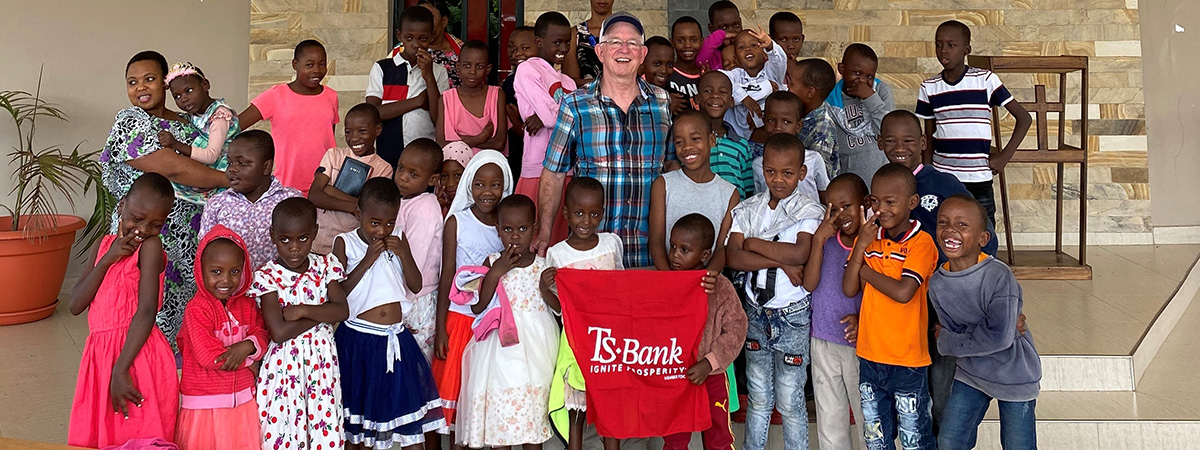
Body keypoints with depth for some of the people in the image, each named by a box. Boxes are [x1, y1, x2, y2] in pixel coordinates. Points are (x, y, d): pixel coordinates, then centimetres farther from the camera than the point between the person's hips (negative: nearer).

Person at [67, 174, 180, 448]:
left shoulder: (150, 246, -8)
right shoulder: (105, 245, 12)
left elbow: (146, 312, -17)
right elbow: (76, 306, 2)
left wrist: (120, 370, -22)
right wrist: (108, 259, -8)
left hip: (137, 355, -7)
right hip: (99, 353, 7)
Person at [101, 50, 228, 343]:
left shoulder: (184, 123, 16)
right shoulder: (130, 122, -6)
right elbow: (170, 168, -17)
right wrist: (229, 180, -14)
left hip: (188, 239, 6)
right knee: (151, 322, -7)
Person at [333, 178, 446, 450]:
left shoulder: (398, 240, 5)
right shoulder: (345, 243, -5)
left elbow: (416, 285, 4)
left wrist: (404, 254, -11)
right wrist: (367, 260, -18)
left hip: (396, 339, 3)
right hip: (359, 339, -3)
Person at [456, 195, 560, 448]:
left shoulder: (543, 265, 2)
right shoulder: (492, 263, 0)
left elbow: (560, 309, 4)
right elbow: (477, 307, -8)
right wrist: (496, 272, -15)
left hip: (536, 349, 1)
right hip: (503, 349, -1)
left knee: (533, 412, 7)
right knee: (500, 411, 2)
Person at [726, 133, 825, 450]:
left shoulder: (809, 210, -7)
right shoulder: (749, 209, 3)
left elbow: (800, 253, -24)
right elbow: (732, 256, -11)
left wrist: (753, 243, -14)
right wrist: (781, 261, -19)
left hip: (793, 315, -3)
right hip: (756, 312, 3)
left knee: (790, 400, 5)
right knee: (758, 397, 14)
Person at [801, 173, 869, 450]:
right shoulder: (827, 239, 1)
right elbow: (810, 284, -8)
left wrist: (864, 318, -22)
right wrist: (818, 240, -14)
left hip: (858, 343, -3)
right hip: (823, 342, 3)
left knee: (866, 416, 8)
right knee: (829, 421, 14)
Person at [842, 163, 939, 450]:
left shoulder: (921, 243, -12)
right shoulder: (868, 237, 5)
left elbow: (903, 292, -24)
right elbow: (849, 289, -2)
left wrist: (866, 271, -11)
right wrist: (861, 245, -11)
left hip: (908, 360, -5)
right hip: (870, 354, 6)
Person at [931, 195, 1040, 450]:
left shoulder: (998, 276, -26)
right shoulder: (937, 284, -10)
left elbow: (999, 337, -28)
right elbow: (953, 329, -6)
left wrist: (948, 343, -17)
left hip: (1013, 374, -4)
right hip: (970, 373, 5)